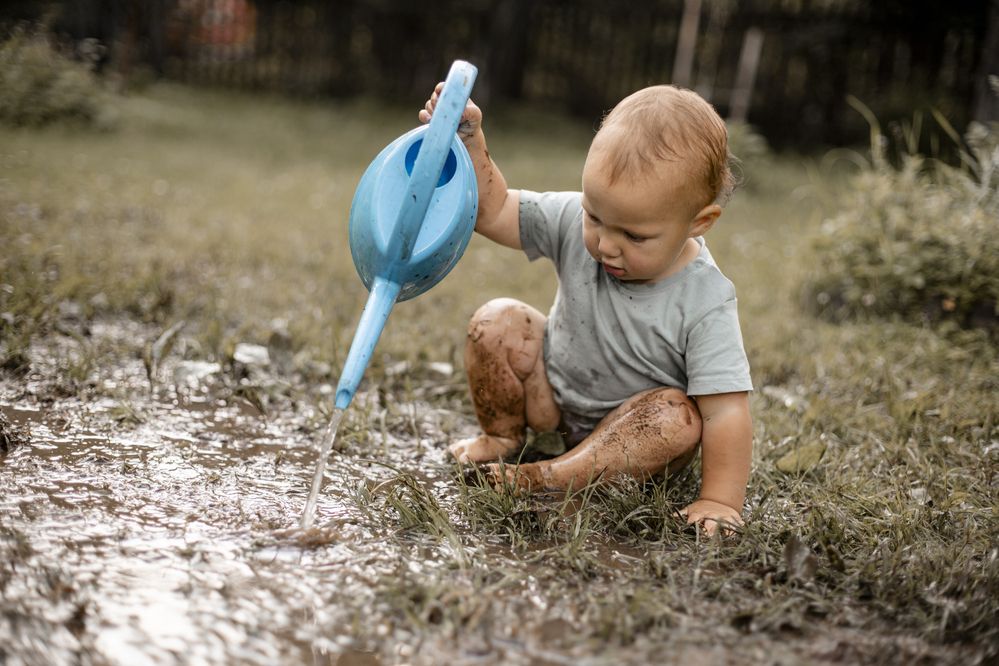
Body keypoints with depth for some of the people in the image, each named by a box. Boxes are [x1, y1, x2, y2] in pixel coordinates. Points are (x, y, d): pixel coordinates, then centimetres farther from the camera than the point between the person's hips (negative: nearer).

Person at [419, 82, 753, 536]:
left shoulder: (703, 305, -30)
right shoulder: (574, 223, -19)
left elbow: (726, 411, -30)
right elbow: (493, 209, -15)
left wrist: (719, 502, -35)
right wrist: (468, 141, -30)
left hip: (634, 427, -3)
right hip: (553, 394, 3)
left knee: (680, 419, -33)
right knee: (497, 323, -15)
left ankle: (555, 476, -26)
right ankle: (502, 436, 5)